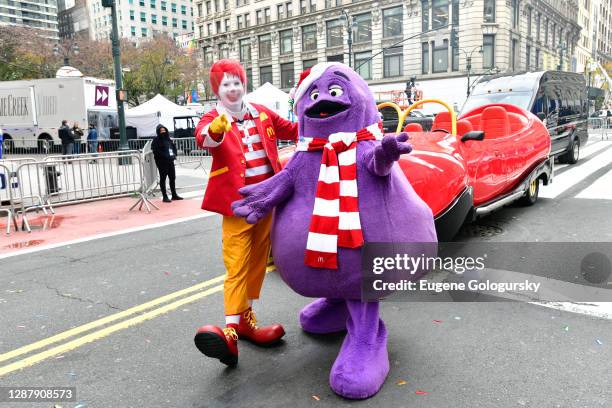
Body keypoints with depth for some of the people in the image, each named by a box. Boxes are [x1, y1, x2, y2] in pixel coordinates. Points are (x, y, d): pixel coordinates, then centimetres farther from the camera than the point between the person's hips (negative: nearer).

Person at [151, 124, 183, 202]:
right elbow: (156, 152, -15)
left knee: (172, 178, 12)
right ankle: (165, 197, 3)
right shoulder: (156, 140, -6)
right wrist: (166, 156, -20)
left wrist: (174, 155, 3)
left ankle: (174, 195, 23)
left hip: (170, 161, 7)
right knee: (163, 179, -1)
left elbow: (174, 147, 21)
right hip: (162, 162, -7)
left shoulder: (168, 139, 15)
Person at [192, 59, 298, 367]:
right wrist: (215, 130, -52)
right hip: (236, 201, -5)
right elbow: (203, 138, -29)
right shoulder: (213, 119, -5)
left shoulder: (262, 114, 10)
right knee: (237, 266, -8)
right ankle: (231, 330, -7)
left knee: (258, 260, 13)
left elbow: (293, 130, 23)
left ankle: (245, 317, 29)